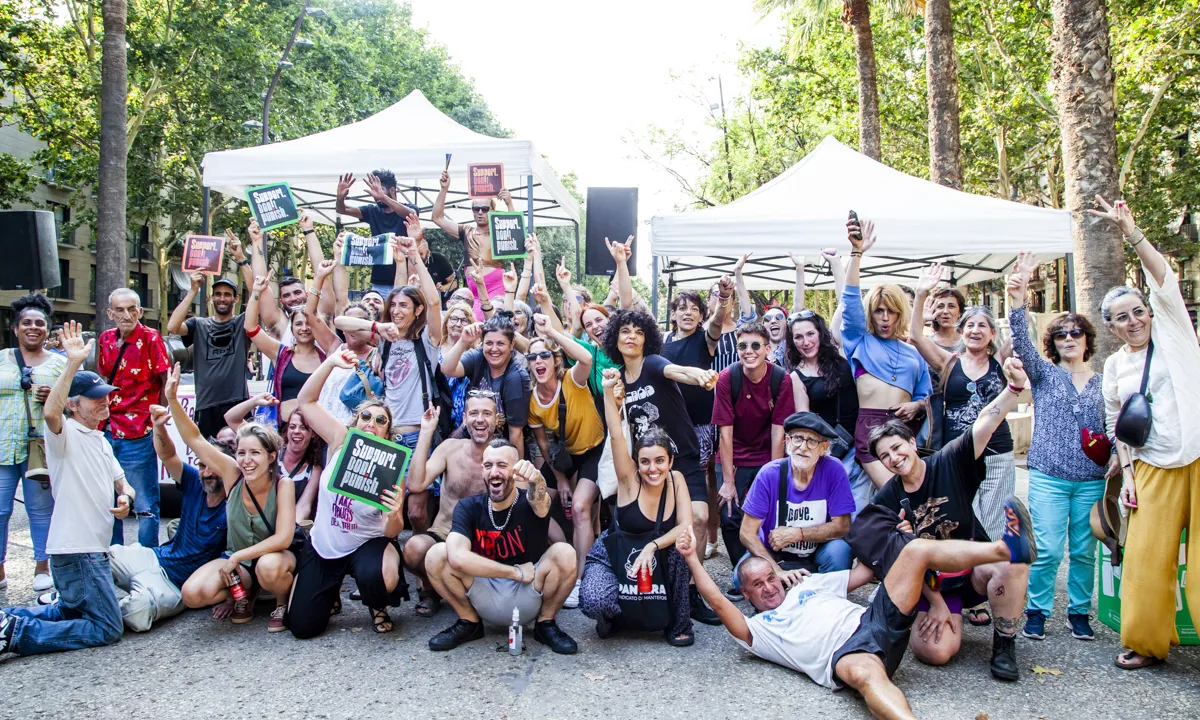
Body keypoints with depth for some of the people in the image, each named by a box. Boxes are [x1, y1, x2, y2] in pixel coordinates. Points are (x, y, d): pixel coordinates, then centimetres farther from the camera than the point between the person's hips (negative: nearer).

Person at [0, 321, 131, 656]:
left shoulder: (101, 441, 17)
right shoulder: (65, 434, -10)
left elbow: (122, 483, 25)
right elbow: (50, 412, -35)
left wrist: (126, 499, 2)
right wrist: (73, 364, -39)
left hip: (94, 550, 9)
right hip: (75, 551, -9)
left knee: (70, 612, 25)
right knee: (107, 629, -9)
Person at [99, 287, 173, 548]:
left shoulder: (150, 338, -9)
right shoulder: (106, 339, 9)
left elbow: (167, 381, -8)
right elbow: (104, 380, 19)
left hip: (138, 434, -7)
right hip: (108, 431, 7)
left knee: (145, 504, 2)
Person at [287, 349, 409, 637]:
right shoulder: (341, 442, -9)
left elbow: (392, 532, -17)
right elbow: (306, 401, -11)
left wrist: (394, 514, -41)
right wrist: (330, 363, -25)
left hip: (367, 544, -3)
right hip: (322, 545, 3)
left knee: (372, 576, -38)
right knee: (302, 627, -3)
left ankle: (378, 608, 1)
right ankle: (331, 594, 33)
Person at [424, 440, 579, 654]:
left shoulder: (529, 502, -11)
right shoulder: (468, 507, -8)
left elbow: (539, 500, -39)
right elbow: (457, 557, -25)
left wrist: (536, 480, -63)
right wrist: (517, 572, -23)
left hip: (528, 600, -1)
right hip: (485, 601, 1)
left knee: (564, 553, -28)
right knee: (437, 554, -20)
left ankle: (546, 623, -2)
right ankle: (469, 622, 3)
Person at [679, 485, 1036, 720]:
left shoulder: (810, 583, 32)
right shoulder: (757, 629, 17)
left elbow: (865, 572, 34)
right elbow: (718, 602, 0)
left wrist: (891, 540, 25)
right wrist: (693, 558, -3)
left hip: (876, 620, 6)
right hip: (844, 653, -6)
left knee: (915, 549, -5)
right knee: (866, 674, -46)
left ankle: (1008, 548, -16)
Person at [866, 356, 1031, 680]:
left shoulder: (950, 462, -10)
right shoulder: (886, 500, -7)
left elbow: (985, 424, -24)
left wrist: (1015, 387, -39)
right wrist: (936, 603, -10)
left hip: (975, 568, 0)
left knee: (1013, 560, -34)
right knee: (934, 651, -24)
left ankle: (1004, 643, -10)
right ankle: (944, 615, 14)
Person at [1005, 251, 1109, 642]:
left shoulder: (1103, 382, 12)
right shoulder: (1044, 373, 5)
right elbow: (1022, 344, -13)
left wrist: (1114, 454, -4)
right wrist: (1018, 301, -28)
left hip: (1092, 480, 2)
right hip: (1049, 478, -2)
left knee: (1085, 551, 7)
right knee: (1048, 550, -7)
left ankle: (1078, 610, 25)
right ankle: (1037, 610, 10)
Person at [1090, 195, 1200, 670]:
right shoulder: (1114, 365, 12)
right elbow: (1116, 425, 15)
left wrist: (1132, 234, -22)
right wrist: (1127, 474, 7)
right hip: (1154, 467, 3)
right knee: (1146, 555, 0)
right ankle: (1148, 643, 13)